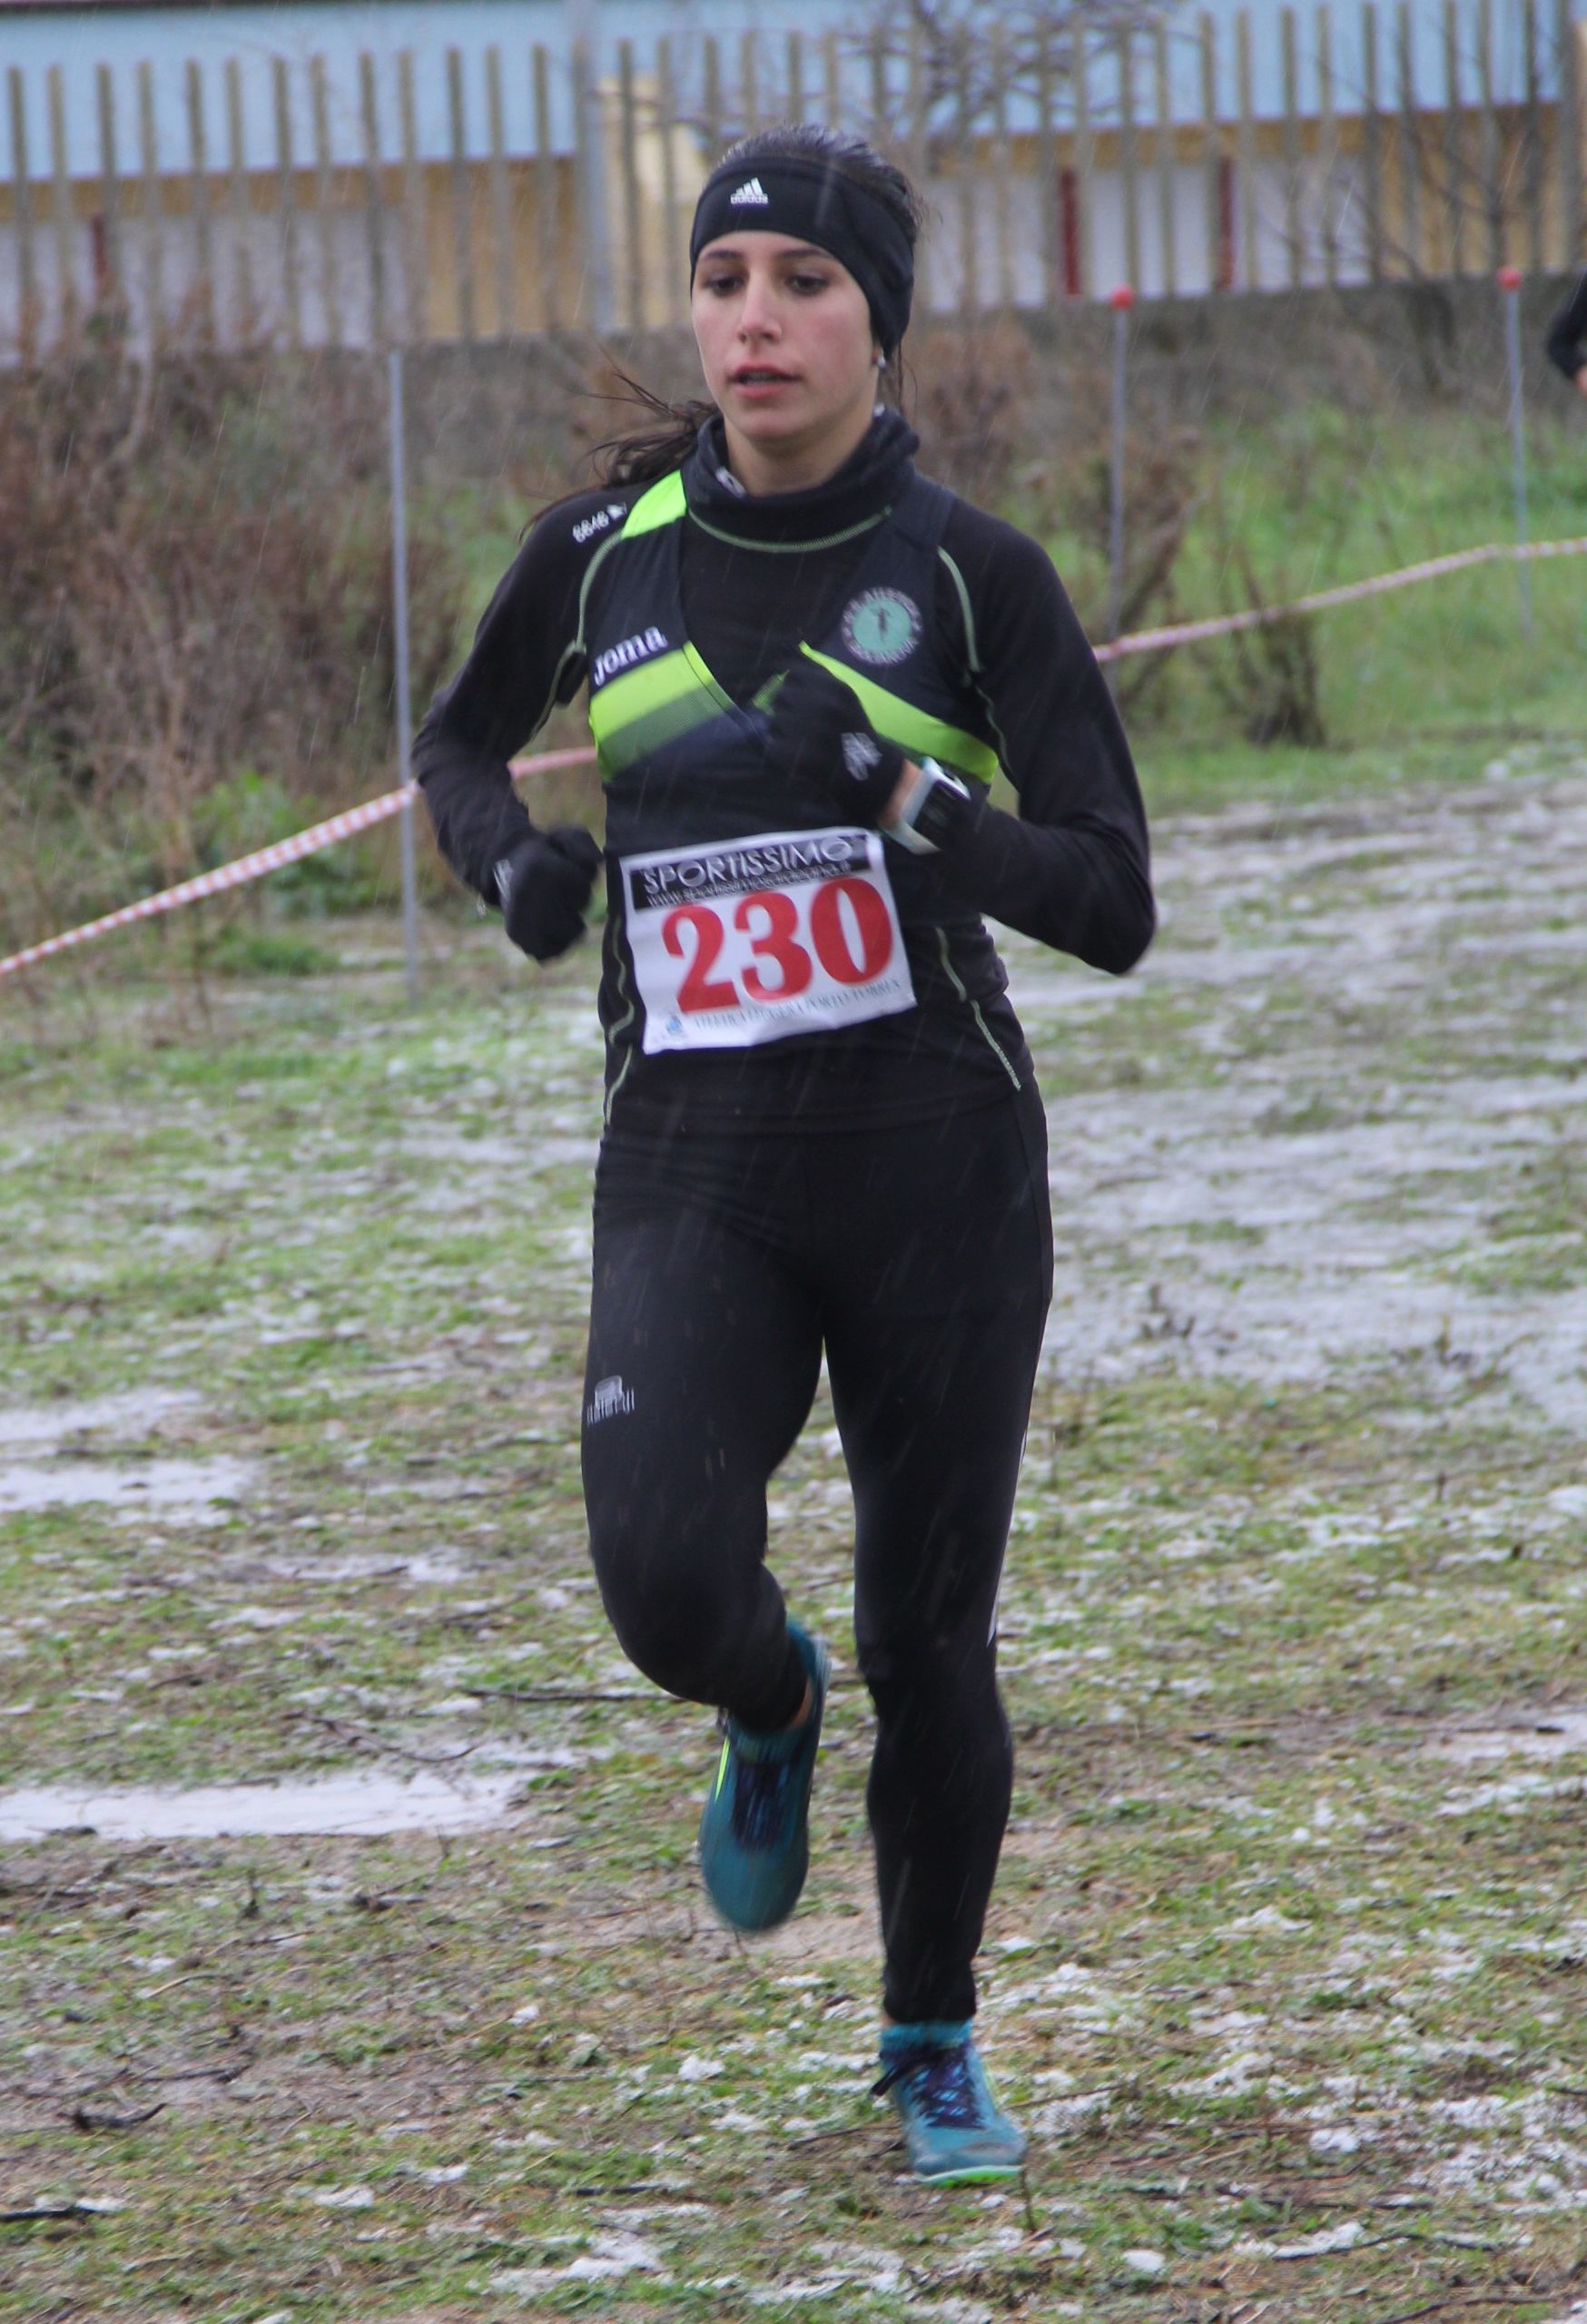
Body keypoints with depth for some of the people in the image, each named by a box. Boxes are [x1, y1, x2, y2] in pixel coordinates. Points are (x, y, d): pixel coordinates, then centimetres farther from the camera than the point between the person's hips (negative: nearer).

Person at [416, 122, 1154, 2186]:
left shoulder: (969, 571, -5)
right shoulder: (607, 547, 3)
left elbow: (1114, 907, -9)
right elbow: (460, 742, 23)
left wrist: (894, 793, -23)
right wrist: (511, 857, 1)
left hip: (936, 1159, -1)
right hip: (696, 1174, 1)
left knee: (930, 1645, 4)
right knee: (669, 1582, -21)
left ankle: (933, 2041, 28)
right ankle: (769, 1714, 17)